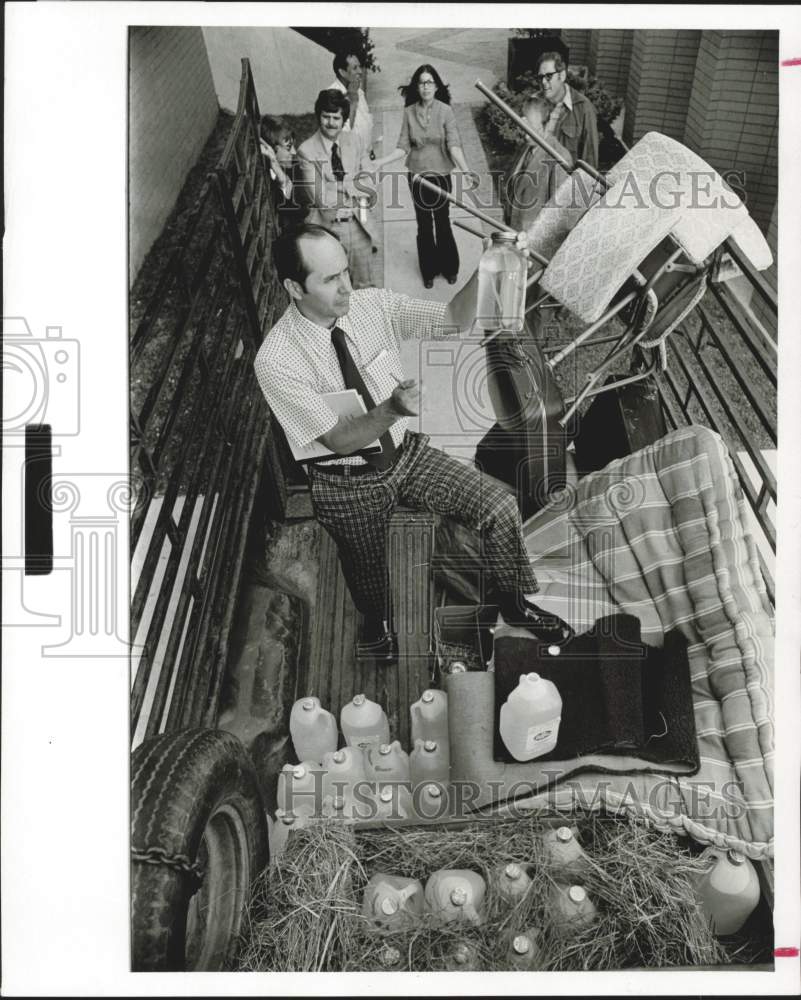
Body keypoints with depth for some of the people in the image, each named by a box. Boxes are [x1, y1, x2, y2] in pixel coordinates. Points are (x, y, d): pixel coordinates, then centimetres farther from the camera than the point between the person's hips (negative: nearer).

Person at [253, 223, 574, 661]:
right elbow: (339, 439, -26)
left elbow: (454, 320, -13)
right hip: (348, 484, -3)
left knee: (500, 506, -10)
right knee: (371, 580, 17)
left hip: (406, 451, 4)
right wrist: (391, 410, -43)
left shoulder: (373, 304, -11)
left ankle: (517, 603, 18)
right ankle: (378, 629, 55)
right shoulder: (275, 360, -25)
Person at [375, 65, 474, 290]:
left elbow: (454, 144, -17)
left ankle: (449, 268, 24)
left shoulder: (445, 111, -9)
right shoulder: (409, 112, -2)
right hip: (417, 175, 2)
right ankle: (429, 271, 21)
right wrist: (379, 162, -13)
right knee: (424, 225, 9)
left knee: (442, 223, 7)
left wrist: (465, 169, -33)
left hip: (441, 175, -2)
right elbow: (403, 147, -2)